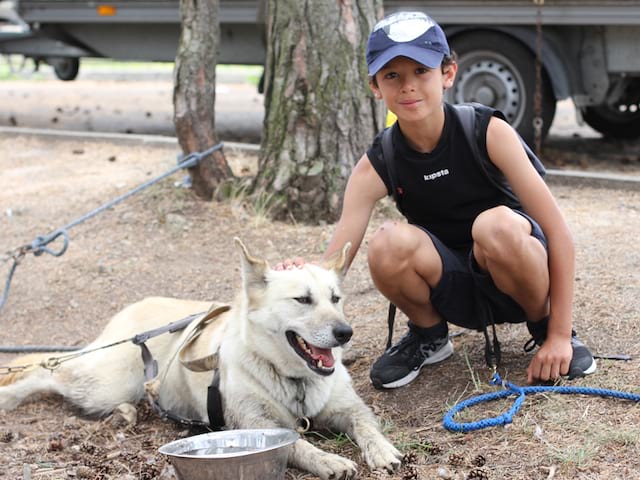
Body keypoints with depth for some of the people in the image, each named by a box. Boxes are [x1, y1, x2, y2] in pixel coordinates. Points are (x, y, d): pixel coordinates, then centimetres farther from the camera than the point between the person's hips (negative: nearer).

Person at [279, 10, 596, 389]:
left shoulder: (489, 131, -18)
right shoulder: (377, 166, -11)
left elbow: (558, 232, -17)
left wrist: (559, 335, -19)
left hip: (519, 279, -2)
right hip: (456, 292, 2)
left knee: (498, 225, -37)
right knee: (390, 243, -30)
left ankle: (544, 325, -6)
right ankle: (428, 336, 1)